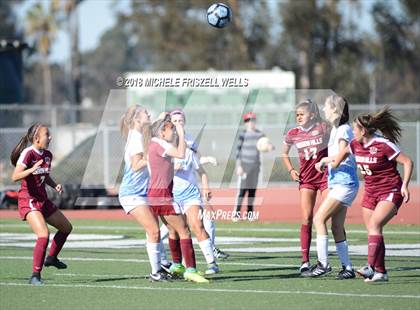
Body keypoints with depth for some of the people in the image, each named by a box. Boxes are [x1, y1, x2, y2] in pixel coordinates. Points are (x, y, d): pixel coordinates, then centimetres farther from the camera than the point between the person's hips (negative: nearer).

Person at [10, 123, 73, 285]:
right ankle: (35, 275, -17)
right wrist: (32, 170, -42)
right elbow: (15, 177, -27)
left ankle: (51, 258, 42)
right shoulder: (28, 153, -17)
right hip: (28, 200, -9)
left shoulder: (47, 155, 7)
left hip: (43, 200, 9)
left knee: (66, 228, 21)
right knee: (44, 235, -25)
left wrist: (55, 185, 4)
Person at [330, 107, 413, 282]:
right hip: (370, 192, 7)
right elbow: (344, 152, 27)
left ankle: (371, 267, -33)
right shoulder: (355, 144, 2)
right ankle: (380, 272, 10)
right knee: (373, 232, 4)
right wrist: (333, 165, 36)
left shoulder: (384, 145, -19)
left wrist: (404, 186, -21)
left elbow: (407, 162, -14)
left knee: (374, 225, -24)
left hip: (390, 192, -7)